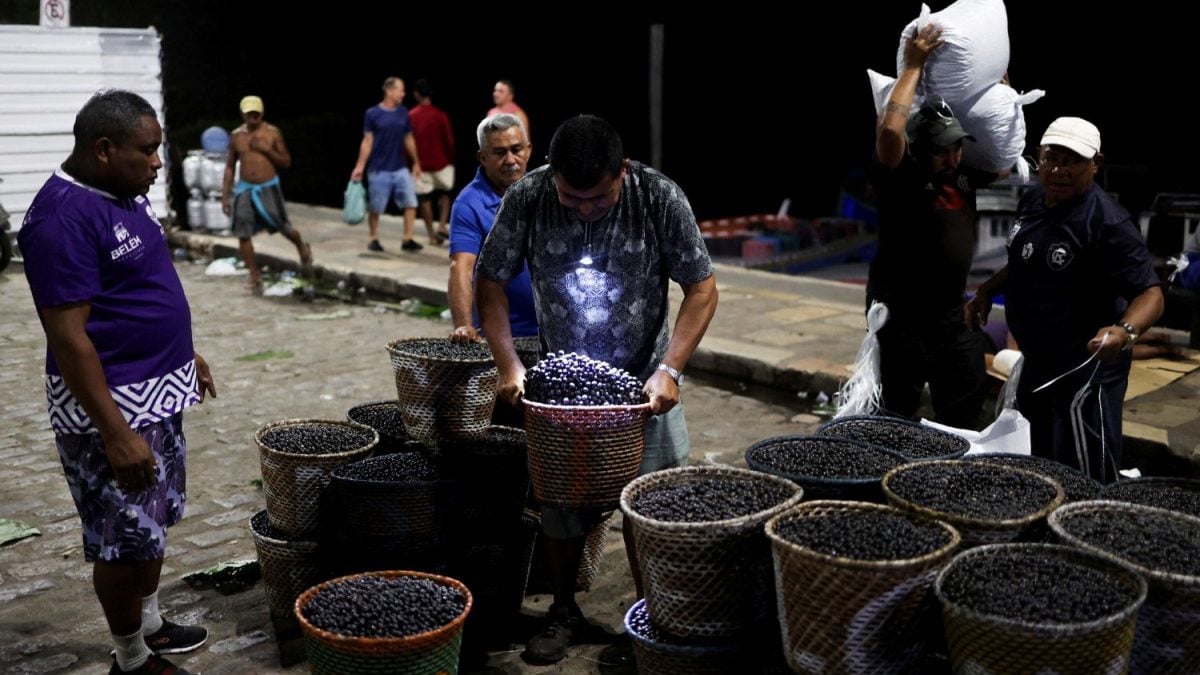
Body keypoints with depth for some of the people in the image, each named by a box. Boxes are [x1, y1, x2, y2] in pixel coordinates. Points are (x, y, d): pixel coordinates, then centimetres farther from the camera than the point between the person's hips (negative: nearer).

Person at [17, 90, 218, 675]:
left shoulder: (124, 194, 6)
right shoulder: (64, 218, -22)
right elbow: (68, 337, -24)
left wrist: (183, 353, 22)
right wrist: (116, 434, -25)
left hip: (158, 392, 9)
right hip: (110, 405, -9)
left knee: (154, 522, 21)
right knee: (125, 539, 4)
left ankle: (149, 625, 38)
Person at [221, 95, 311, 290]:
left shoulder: (273, 132, -4)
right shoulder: (236, 136, 2)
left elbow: (286, 162, 0)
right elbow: (230, 167, 8)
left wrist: (266, 149, -16)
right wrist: (225, 196, 4)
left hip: (269, 188, -2)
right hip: (245, 188, 2)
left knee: (283, 227, 5)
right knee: (243, 235, -3)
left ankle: (303, 248, 38)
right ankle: (254, 275, 9)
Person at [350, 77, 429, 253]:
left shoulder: (403, 113, 6)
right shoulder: (372, 113, -6)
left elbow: (409, 139, 14)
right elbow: (367, 141, -5)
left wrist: (416, 163, 18)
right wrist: (360, 166, -8)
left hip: (400, 168, 4)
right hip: (379, 170, -4)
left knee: (410, 203, -5)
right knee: (375, 207, 5)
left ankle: (408, 240, 3)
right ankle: (373, 240, 21)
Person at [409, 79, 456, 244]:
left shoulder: (410, 116, -4)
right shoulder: (440, 115, -9)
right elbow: (449, 141, -6)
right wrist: (451, 160, 9)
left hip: (420, 164, 1)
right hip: (440, 163, -1)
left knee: (424, 198, 9)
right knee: (444, 194, 17)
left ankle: (432, 234, 10)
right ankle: (441, 226, 1)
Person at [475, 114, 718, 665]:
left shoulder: (660, 198, -17)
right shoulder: (526, 199, -15)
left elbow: (702, 289, -12)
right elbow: (491, 283, -5)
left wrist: (669, 369, -21)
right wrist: (508, 364, -15)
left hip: (643, 383, -1)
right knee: (559, 502, 9)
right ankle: (563, 611, 31)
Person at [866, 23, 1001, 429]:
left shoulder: (963, 174, 6)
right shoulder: (900, 176, -13)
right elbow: (889, 129, -32)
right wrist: (913, 66, -22)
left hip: (951, 309, 7)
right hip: (901, 310, -7)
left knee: (965, 406, 14)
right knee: (899, 409, 1)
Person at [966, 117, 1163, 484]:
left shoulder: (1108, 222, -22)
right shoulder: (1032, 201, 3)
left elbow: (1150, 293, -24)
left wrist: (1125, 331, -43)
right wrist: (986, 291, 8)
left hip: (1085, 370, -8)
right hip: (1037, 364, 8)